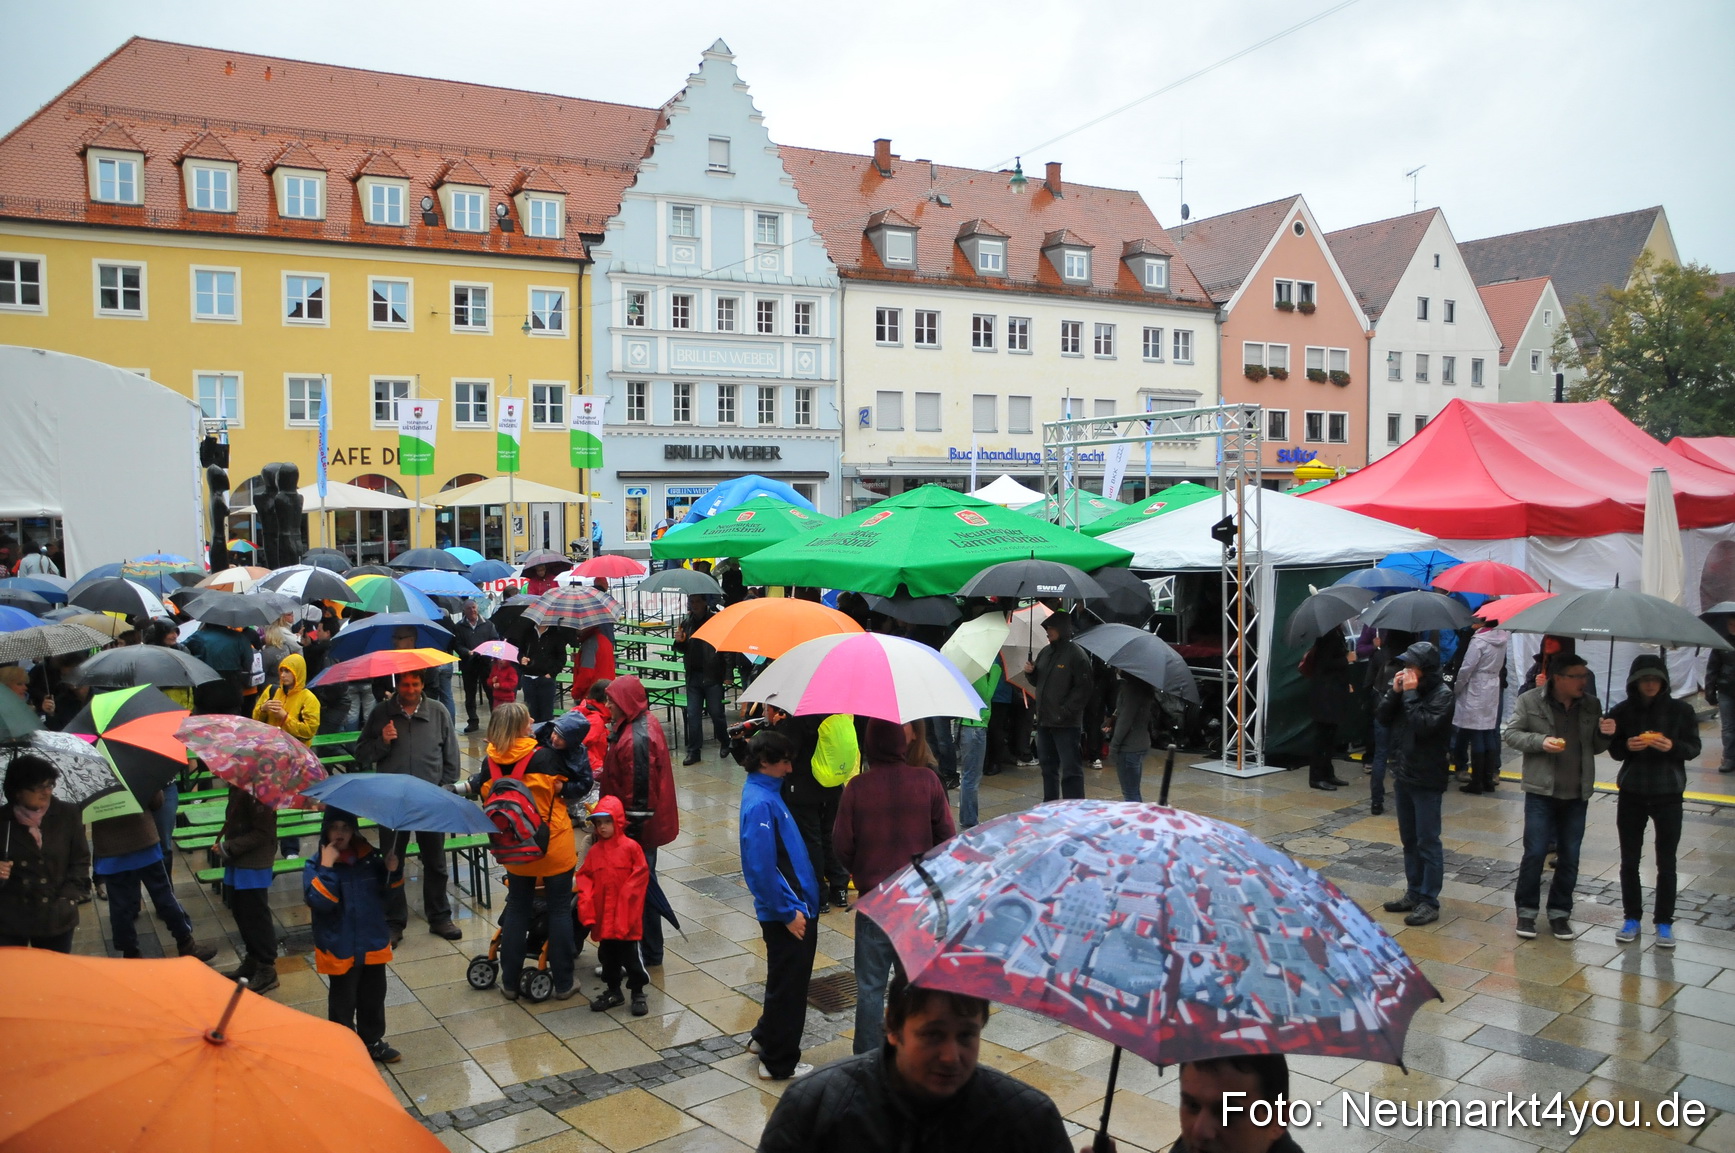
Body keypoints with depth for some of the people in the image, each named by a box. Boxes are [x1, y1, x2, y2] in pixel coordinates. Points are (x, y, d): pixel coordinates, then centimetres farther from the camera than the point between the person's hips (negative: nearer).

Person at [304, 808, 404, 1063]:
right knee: (343, 1000, 9)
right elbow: (320, 902, -26)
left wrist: (393, 872, -10)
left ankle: (372, 1041, 34)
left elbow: (387, 890, 10)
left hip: (373, 943, 4)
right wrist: (326, 867, -30)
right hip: (340, 948, -4)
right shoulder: (316, 865, -12)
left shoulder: (370, 857, -2)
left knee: (374, 996, 17)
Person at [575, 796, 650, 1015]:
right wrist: (586, 905, -6)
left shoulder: (631, 847, -10)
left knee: (630, 955, 4)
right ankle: (613, 990, 31)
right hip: (603, 915, 5)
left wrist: (626, 895, -15)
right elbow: (585, 877, 5)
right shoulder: (595, 851, 4)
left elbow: (640, 875, -9)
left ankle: (638, 993, 17)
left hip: (626, 916, -5)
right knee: (607, 954, 15)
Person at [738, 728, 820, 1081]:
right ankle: (778, 1063, 18)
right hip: (787, 913, -10)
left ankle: (765, 1037, 40)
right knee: (788, 985, 4)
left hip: (796, 906, 10)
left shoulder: (766, 791, 7)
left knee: (786, 979, 24)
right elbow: (762, 869, -27)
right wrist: (789, 912, -20)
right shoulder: (760, 804, -25)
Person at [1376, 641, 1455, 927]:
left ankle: (1429, 902, 6)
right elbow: (1384, 718, 2)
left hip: (1426, 780, -7)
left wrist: (1410, 694, -19)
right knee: (1409, 840, 16)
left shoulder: (1441, 693, -13)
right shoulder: (1407, 686, 5)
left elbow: (1424, 725, -25)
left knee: (1428, 842, 0)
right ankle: (1414, 893, 27)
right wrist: (1395, 692, -10)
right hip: (1403, 775, 7)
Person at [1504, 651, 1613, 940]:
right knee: (1535, 852, -3)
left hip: (1577, 794, 4)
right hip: (1541, 791, -4)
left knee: (1570, 857, 9)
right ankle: (1526, 911, 11)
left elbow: (1595, 748, 15)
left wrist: (1604, 734, -7)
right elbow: (1511, 734, -3)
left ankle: (1559, 912, 22)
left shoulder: (1591, 705, 7)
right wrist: (1541, 741, -20)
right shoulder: (1529, 701, -5)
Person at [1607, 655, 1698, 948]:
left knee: (1666, 862, 6)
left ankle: (1664, 922, 18)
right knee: (1629, 860, 8)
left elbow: (1694, 747, -1)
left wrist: (1673, 747, -22)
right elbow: (1614, 750, 3)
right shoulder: (1622, 711, -3)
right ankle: (1632, 918, 21)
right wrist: (1627, 746, -19)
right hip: (1631, 794, 1)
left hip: (1668, 794, -1)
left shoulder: (1680, 710, -5)